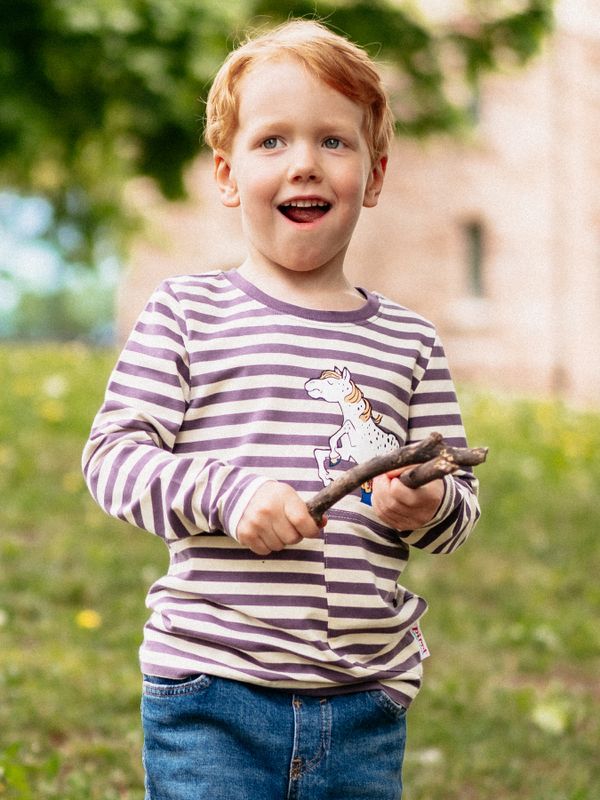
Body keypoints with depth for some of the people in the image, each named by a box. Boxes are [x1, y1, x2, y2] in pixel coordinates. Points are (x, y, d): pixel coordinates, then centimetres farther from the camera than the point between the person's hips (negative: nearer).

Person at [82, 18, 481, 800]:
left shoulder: (408, 341, 8)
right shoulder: (187, 315, 0)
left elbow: (461, 495, 11)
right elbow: (113, 456, -4)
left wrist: (431, 506, -12)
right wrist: (226, 492, -19)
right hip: (211, 690, -3)